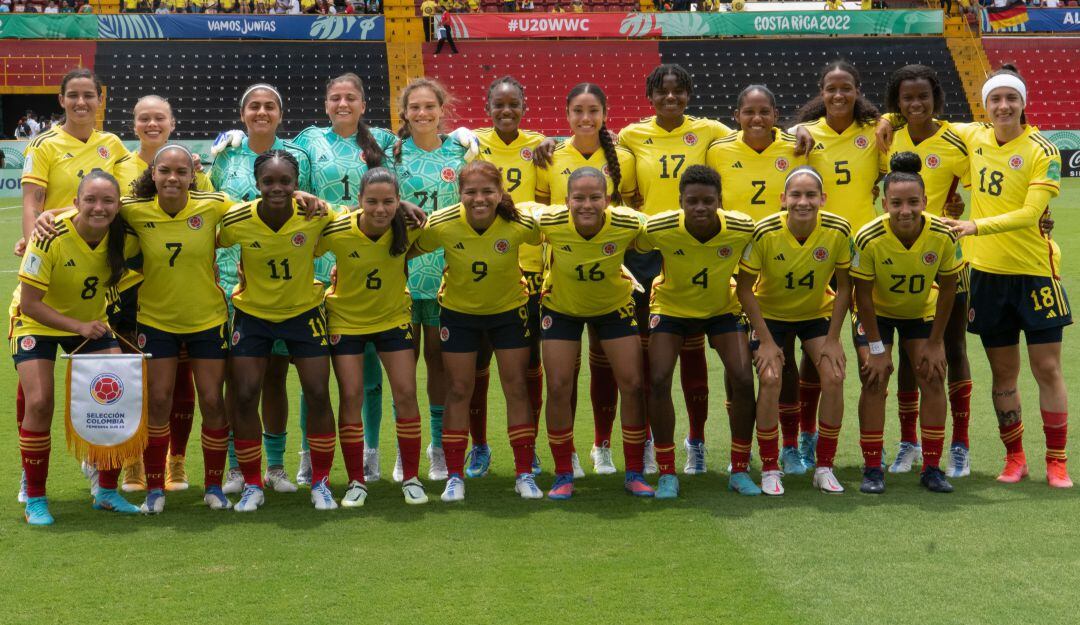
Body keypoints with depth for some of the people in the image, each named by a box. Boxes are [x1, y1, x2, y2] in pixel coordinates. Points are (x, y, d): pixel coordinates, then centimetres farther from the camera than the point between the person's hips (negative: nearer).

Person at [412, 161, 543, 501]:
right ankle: (454, 476, 15)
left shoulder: (520, 224, -26)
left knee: (517, 389, 3)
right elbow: (407, 252, -10)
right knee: (458, 392, 5)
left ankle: (525, 474, 14)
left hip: (509, 309, 0)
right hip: (458, 311, 0)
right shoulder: (441, 224, -26)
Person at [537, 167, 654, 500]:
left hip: (614, 306, 1)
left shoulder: (628, 225, -31)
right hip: (561, 307, 0)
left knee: (632, 384, -3)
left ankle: (634, 473, 13)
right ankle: (563, 476, 11)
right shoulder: (549, 223, -32)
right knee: (558, 387, -4)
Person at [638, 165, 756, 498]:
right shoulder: (658, 229, -29)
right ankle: (667, 473, 1)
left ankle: (739, 470, 7)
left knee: (743, 380, -11)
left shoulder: (743, 228, -26)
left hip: (722, 308, 1)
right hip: (671, 306, -1)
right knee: (658, 380, -14)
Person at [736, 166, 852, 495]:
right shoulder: (765, 232, -27)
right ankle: (770, 468, -2)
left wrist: (833, 340, -12)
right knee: (770, 379, -19)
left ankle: (824, 467, 1)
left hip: (818, 313, 2)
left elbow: (843, 286, -10)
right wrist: (765, 340, -17)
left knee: (833, 376, -15)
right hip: (771, 314, -1)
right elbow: (745, 288, -16)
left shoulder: (838, 230, -23)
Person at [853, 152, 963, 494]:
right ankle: (872, 469, -2)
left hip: (922, 311, 2)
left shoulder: (944, 236, -28)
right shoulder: (869, 238, -32)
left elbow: (947, 289, -13)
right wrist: (876, 348, -19)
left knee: (933, 379, -5)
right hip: (878, 312, -2)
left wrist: (935, 343, -10)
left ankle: (932, 467, 4)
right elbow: (863, 295, -21)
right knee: (874, 381, -11)